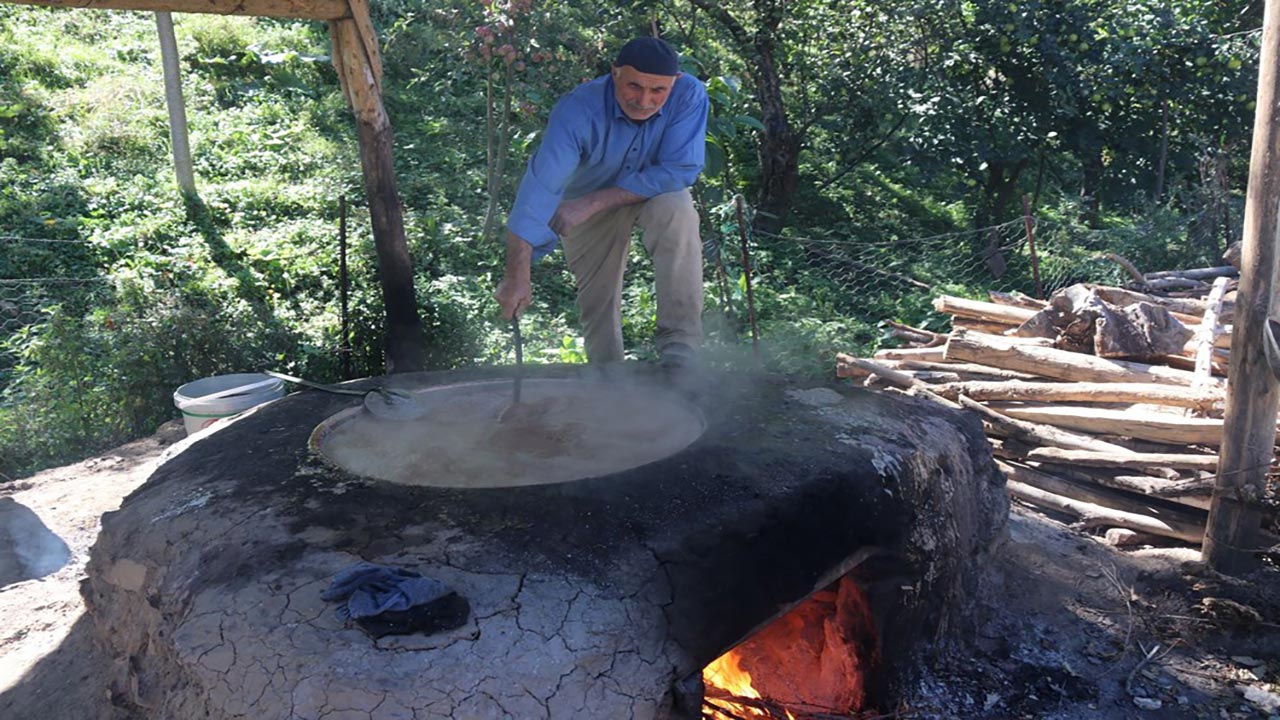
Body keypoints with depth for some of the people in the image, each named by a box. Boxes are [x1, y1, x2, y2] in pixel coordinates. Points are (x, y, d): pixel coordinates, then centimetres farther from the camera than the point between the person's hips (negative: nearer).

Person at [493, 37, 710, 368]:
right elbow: (541, 185, -39)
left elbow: (679, 171, -31)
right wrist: (517, 277, -47)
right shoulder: (578, 110, -32)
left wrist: (594, 203, -33)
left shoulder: (689, 95, -28)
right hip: (585, 203, 1)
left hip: (655, 192, 0)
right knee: (597, 302, -1)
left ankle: (680, 354, -29)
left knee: (677, 210, -32)